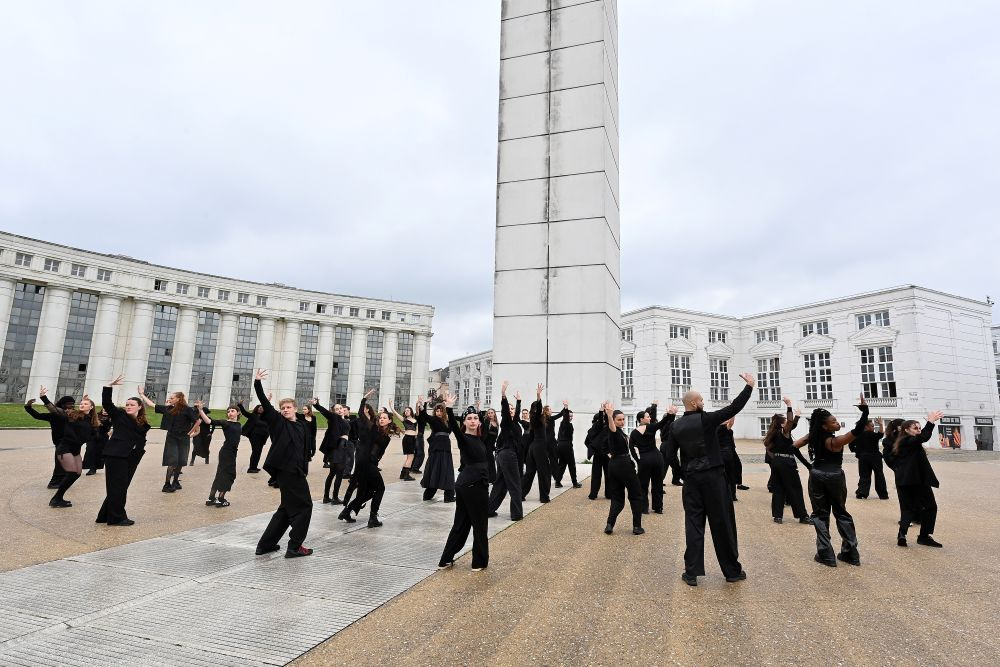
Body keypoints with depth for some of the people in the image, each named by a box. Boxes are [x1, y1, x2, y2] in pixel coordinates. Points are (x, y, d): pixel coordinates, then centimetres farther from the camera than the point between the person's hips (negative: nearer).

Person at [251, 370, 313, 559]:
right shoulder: (278, 421, 0)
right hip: (285, 470, -7)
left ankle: (265, 544, 24)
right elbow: (265, 403, -11)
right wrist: (257, 383, -21)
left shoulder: (302, 426, 15)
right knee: (303, 506, -4)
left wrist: (303, 470, 13)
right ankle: (294, 547, 4)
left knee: (287, 508, 15)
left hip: (295, 470, 7)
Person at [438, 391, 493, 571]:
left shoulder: (480, 439, 7)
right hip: (471, 485, -8)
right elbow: (454, 427, -32)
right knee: (479, 524, 5)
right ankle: (479, 562, 20)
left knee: (462, 523, 15)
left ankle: (446, 560, 23)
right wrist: (449, 409, -47)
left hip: (477, 484, 8)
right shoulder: (463, 438, -14)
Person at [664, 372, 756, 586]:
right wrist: (749, 385, 0)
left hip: (691, 479, 4)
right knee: (723, 524, 7)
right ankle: (732, 571, 19)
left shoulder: (675, 426, 2)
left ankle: (692, 573, 6)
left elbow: (669, 455, 2)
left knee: (693, 524, 6)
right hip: (713, 477, -3)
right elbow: (734, 407, -10)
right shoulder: (706, 419, -10)